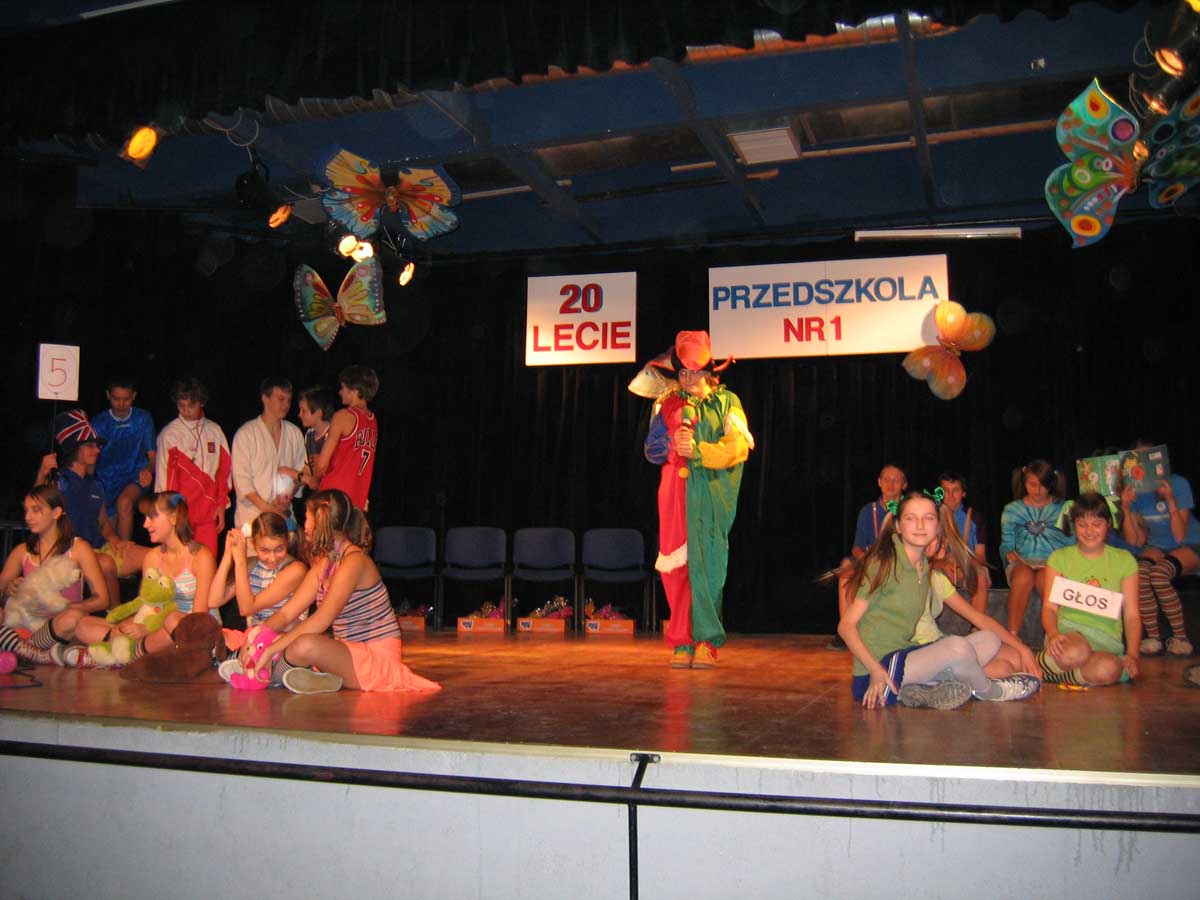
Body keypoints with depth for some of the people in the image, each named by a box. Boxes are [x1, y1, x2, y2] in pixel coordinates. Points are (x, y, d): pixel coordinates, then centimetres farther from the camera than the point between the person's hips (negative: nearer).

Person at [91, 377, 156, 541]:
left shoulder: (143, 419, 0)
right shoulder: (99, 422, 1)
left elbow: (153, 455, -1)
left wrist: (148, 470, -24)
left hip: (136, 476, -2)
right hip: (107, 480, 3)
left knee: (124, 502, -33)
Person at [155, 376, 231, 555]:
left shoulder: (214, 431, 10)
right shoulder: (169, 434, -2)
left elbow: (224, 470, 12)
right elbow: (163, 475, -3)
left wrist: (222, 504, 8)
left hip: (209, 512, 3)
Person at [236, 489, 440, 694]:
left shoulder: (354, 561, -17)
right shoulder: (324, 562, 12)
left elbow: (321, 620, -24)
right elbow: (287, 612, 7)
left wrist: (271, 649, -23)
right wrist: (255, 639, -9)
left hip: (376, 658, -9)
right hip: (350, 650, 10)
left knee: (305, 645, -33)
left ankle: (274, 673, -5)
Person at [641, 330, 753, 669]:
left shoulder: (726, 402, 7)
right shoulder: (667, 404, 15)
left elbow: (739, 447, -5)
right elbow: (652, 448, 12)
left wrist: (698, 451, -16)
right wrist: (673, 444, -8)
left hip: (711, 494, -2)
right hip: (675, 492, 3)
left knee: (706, 565, -8)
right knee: (676, 566, -2)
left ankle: (706, 640, -2)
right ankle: (683, 641, 4)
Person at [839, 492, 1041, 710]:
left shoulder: (932, 577, 13)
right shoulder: (884, 564, -9)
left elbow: (978, 617, 17)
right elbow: (846, 625, -12)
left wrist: (1021, 648, 8)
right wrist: (876, 670, -23)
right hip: (874, 675, -8)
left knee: (989, 640, 2)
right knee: (956, 646, -28)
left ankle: (923, 690, -17)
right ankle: (991, 692, 4)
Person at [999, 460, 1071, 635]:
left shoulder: (1062, 508, 13)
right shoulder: (1012, 510, 16)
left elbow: (1072, 542, 6)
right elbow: (1006, 543, 16)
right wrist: (1008, 552, -6)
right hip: (1022, 562, 1)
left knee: (1045, 578, -38)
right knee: (1023, 576, -36)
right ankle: (1012, 636, -34)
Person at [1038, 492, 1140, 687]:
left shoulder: (1124, 560, 13)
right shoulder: (1059, 557, 12)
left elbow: (1131, 614, 9)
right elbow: (1050, 607, 3)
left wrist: (1132, 654, -8)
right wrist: (1053, 634, -19)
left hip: (1107, 638, 1)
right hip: (1068, 630, -1)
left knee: (1108, 669, -37)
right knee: (1075, 653, -40)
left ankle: (1053, 674, -14)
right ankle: (1038, 666, -11)